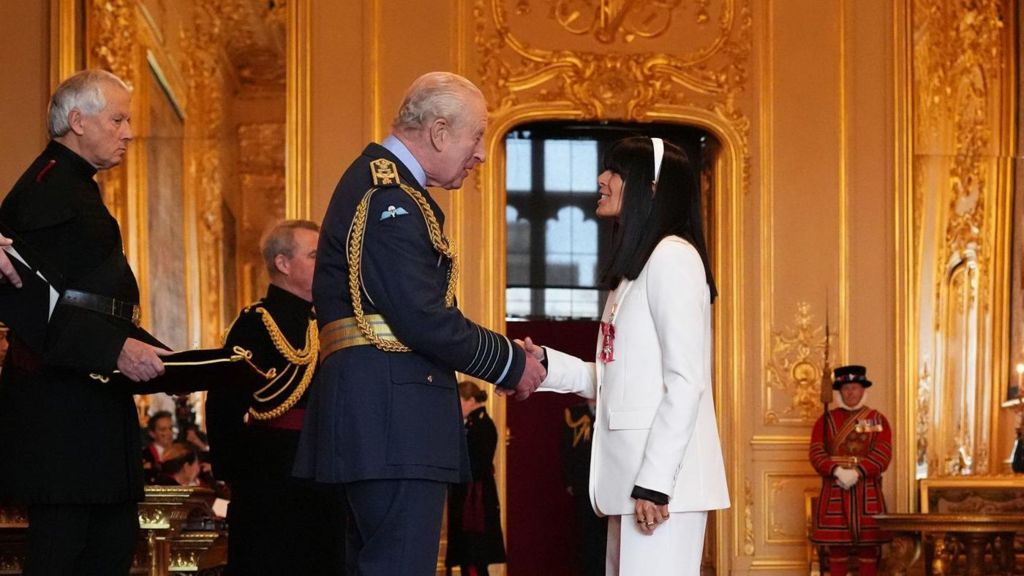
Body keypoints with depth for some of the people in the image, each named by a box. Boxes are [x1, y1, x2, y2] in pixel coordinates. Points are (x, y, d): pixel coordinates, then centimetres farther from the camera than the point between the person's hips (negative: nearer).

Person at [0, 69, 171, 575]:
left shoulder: (76, 188, 22)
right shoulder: (47, 188, -11)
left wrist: (157, 354, 14)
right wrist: (116, 349, -27)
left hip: (93, 396, 11)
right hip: (58, 399, -11)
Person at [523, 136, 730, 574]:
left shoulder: (672, 257, -8)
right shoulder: (635, 268, 23)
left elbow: (686, 381, -15)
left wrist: (654, 481, -19)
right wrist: (545, 364, 8)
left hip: (661, 477, -10)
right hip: (632, 474, 10)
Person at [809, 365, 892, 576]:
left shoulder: (878, 420, 6)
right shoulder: (826, 420, 7)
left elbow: (883, 454, -6)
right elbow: (817, 453, -3)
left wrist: (858, 472, -20)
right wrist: (837, 471, -20)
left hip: (868, 491, 0)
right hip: (835, 491, 0)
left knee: (869, 545, 0)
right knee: (837, 546, 1)